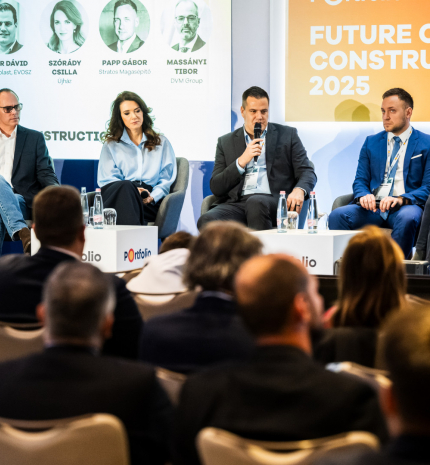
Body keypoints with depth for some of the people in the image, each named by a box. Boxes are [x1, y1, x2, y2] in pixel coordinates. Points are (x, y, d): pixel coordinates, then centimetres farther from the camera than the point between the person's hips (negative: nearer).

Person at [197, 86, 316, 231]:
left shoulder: (287, 135, 17)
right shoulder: (226, 142, 20)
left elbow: (308, 173, 10)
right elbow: (215, 188, 11)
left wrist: (299, 190, -14)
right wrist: (242, 161, -3)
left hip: (275, 204, -2)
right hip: (237, 204, 2)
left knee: (256, 202, -39)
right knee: (207, 221, -31)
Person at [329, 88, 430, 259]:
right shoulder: (371, 142, 20)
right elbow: (360, 180, 16)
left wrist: (401, 199, -19)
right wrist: (364, 195, -9)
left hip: (405, 206, -3)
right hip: (373, 207, 4)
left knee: (407, 218, -40)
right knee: (337, 216, -26)